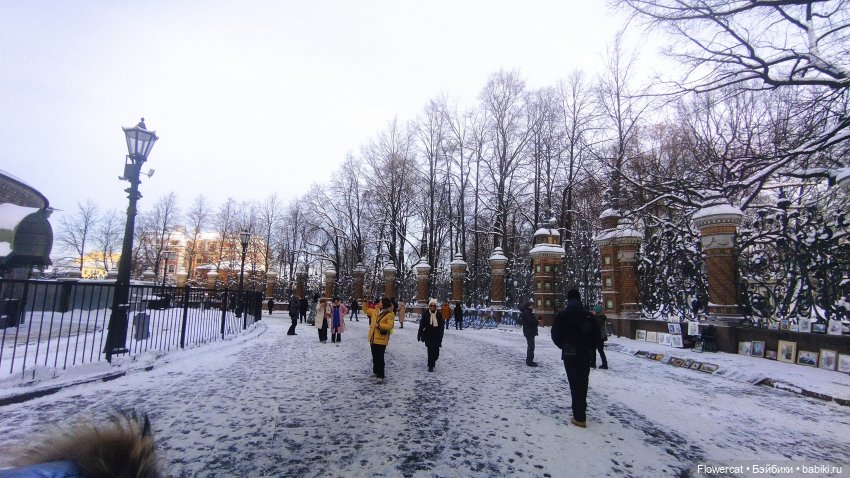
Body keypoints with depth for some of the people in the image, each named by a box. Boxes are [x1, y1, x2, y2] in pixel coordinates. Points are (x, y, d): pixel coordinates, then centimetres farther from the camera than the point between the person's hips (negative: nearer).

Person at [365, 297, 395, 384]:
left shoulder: (390, 314, -13)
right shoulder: (375, 311, 8)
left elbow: (390, 326, -22)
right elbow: (366, 310, 21)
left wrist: (379, 325, -28)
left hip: (381, 339, -7)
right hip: (373, 338, 7)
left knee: (379, 358, -6)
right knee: (374, 357, 19)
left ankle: (380, 376, 0)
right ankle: (376, 372, 36)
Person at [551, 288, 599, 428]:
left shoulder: (562, 316, -8)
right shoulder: (588, 316, 0)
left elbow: (555, 335, -9)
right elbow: (596, 334, 0)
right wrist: (589, 348, 13)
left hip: (569, 354, -3)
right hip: (585, 355, 3)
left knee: (575, 384, 0)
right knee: (583, 383, 18)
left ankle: (580, 418, 0)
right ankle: (581, 410, 32)